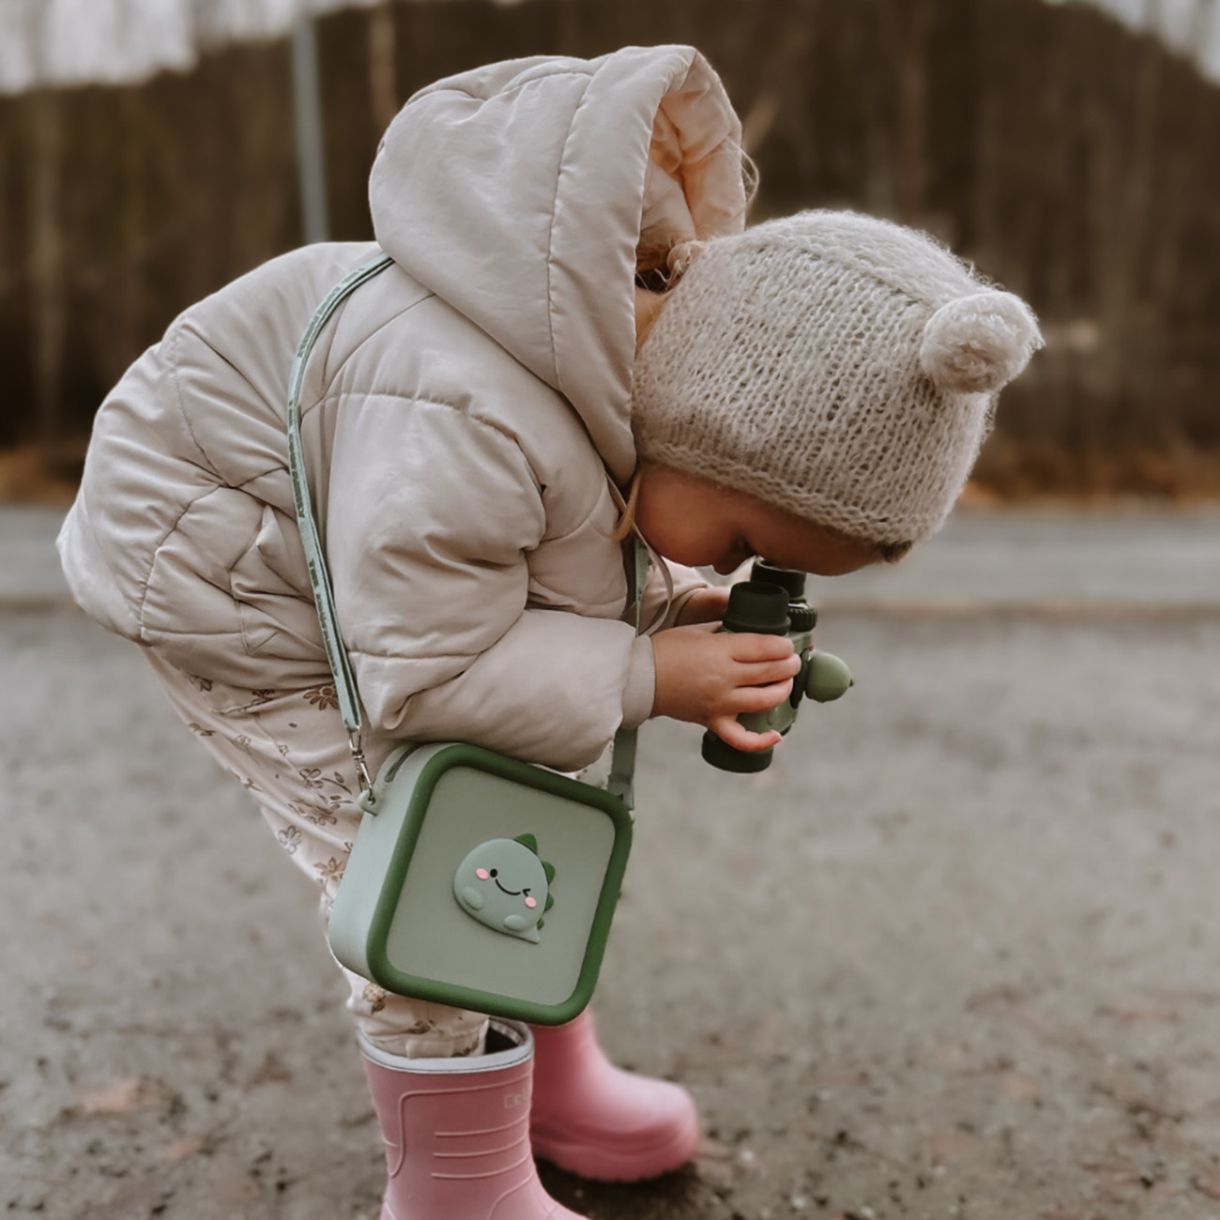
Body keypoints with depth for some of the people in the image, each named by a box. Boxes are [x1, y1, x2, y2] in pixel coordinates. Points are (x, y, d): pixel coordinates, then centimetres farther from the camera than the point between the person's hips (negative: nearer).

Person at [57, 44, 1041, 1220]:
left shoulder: (654, 330, -13)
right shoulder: (457, 433, -41)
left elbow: (581, 555, 2)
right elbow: (423, 669, -31)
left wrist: (672, 613, -15)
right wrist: (646, 674, -30)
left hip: (373, 558, 8)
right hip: (223, 579, -8)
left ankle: (550, 1080, 34)